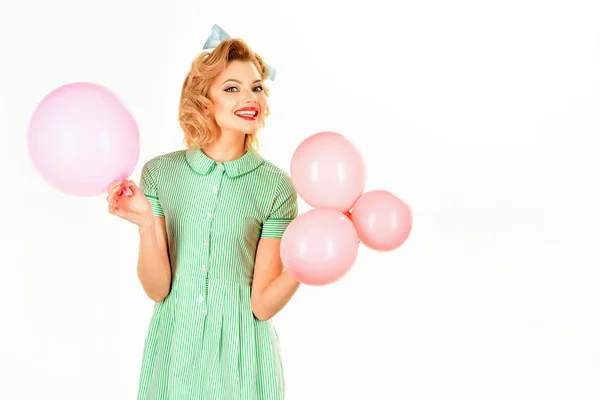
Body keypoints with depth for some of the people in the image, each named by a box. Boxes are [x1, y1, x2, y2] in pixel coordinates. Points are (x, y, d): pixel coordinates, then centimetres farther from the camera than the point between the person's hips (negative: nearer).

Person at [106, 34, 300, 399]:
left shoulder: (277, 186, -9)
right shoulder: (161, 172, -5)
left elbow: (263, 305, -10)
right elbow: (157, 289, -7)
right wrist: (147, 225, -21)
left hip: (241, 353, -1)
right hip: (174, 349, 1)